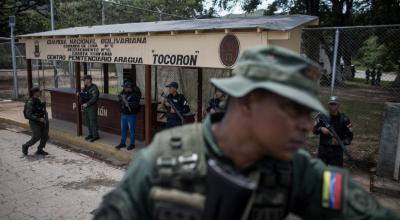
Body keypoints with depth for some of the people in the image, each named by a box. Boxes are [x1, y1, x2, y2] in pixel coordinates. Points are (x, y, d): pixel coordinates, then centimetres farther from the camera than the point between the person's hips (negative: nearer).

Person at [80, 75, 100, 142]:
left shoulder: (94, 88, -15)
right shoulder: (85, 87, 10)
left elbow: (94, 98, -22)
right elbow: (82, 95, 16)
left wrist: (87, 104, -22)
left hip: (92, 107, -8)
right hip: (86, 107, 8)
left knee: (93, 122, -5)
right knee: (88, 121, 13)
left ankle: (95, 136, 3)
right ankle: (91, 134, 24)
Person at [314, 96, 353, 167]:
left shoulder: (344, 119, -4)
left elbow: (350, 137, -2)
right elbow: (314, 129, 7)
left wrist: (339, 142, -19)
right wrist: (321, 129, -14)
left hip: (337, 151, -1)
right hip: (323, 149, 2)